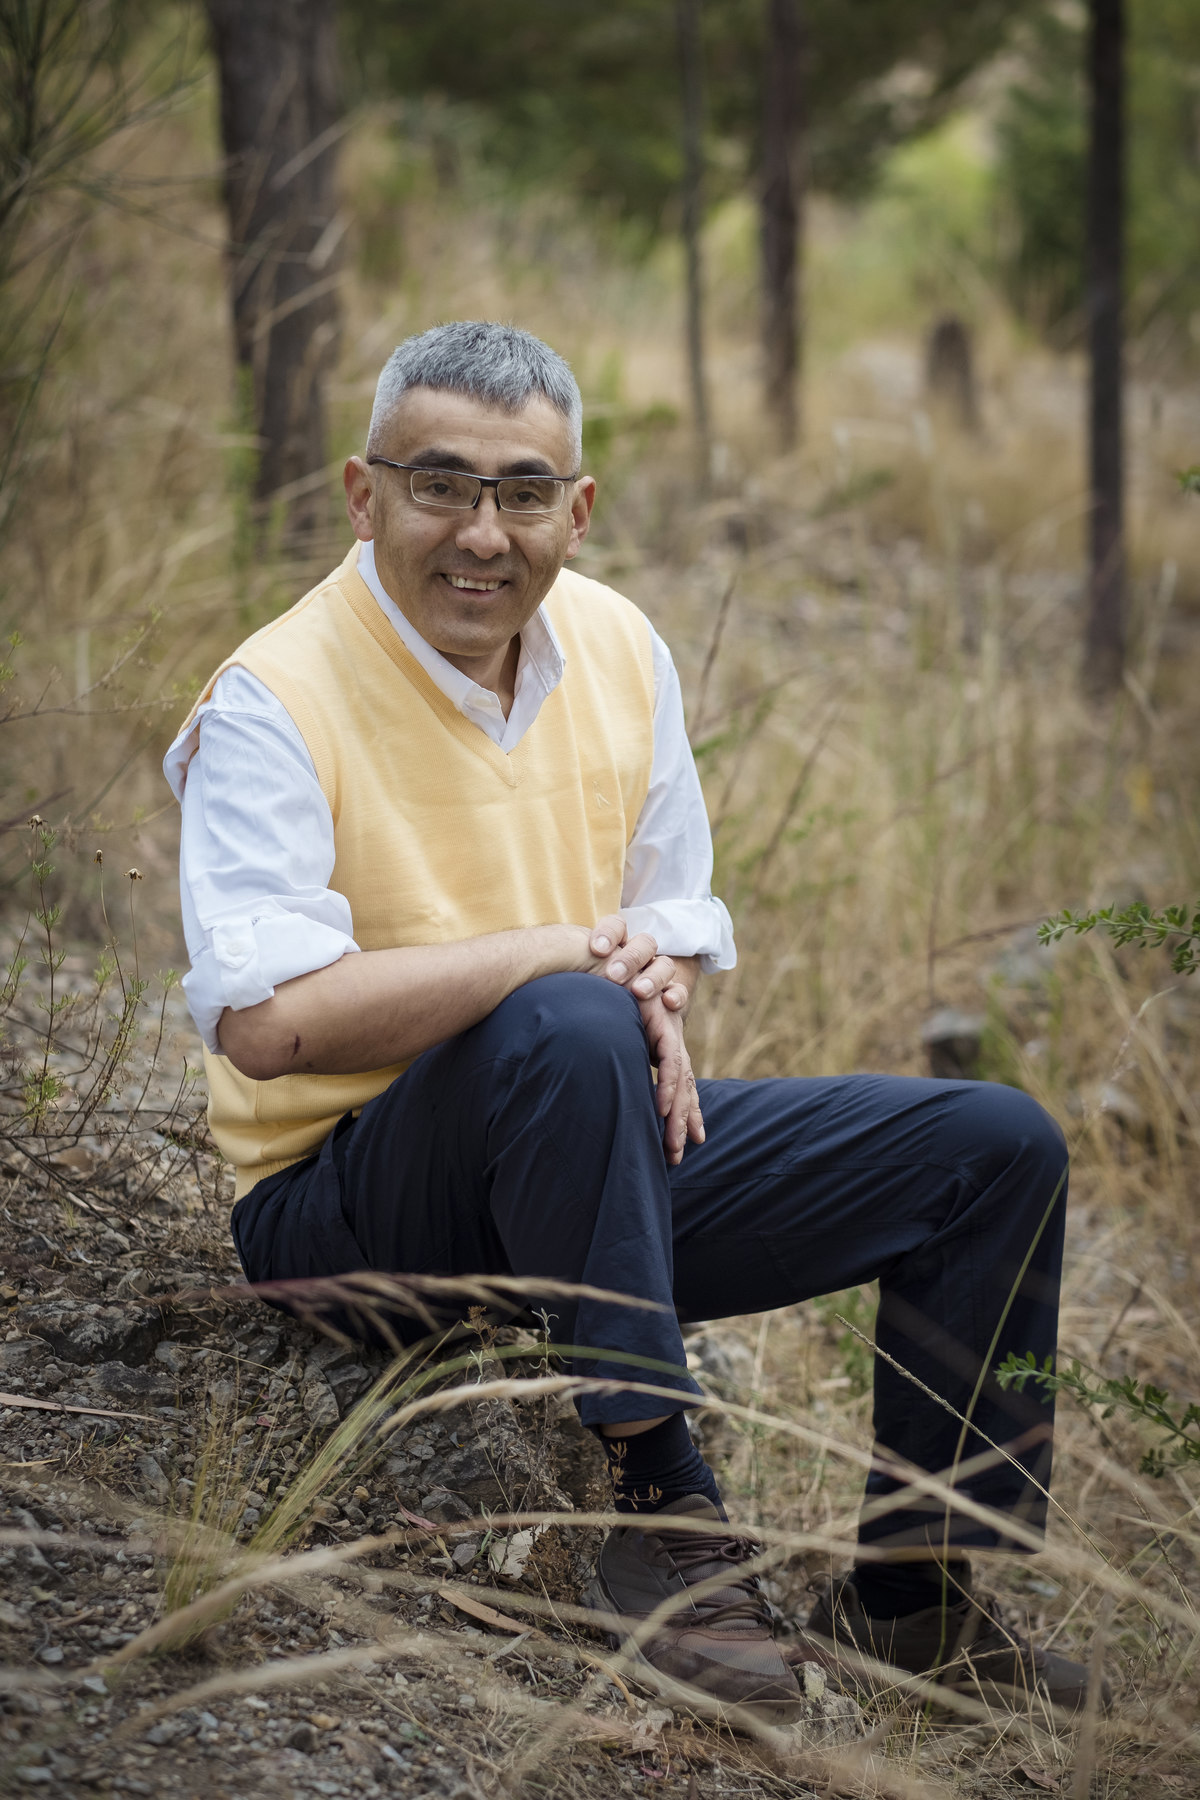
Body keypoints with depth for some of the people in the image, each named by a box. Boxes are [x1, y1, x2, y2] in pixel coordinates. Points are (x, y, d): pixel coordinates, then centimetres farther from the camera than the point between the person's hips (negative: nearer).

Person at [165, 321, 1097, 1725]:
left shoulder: (616, 648, 5)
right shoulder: (274, 701, -16)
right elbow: (264, 1023, -29)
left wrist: (658, 1001, -8)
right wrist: (567, 952, -24)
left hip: (599, 1157, 7)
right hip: (347, 1204, -7)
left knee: (996, 1146, 1)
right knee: (563, 1032, -39)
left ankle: (907, 1592, 9)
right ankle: (659, 1514, -28)